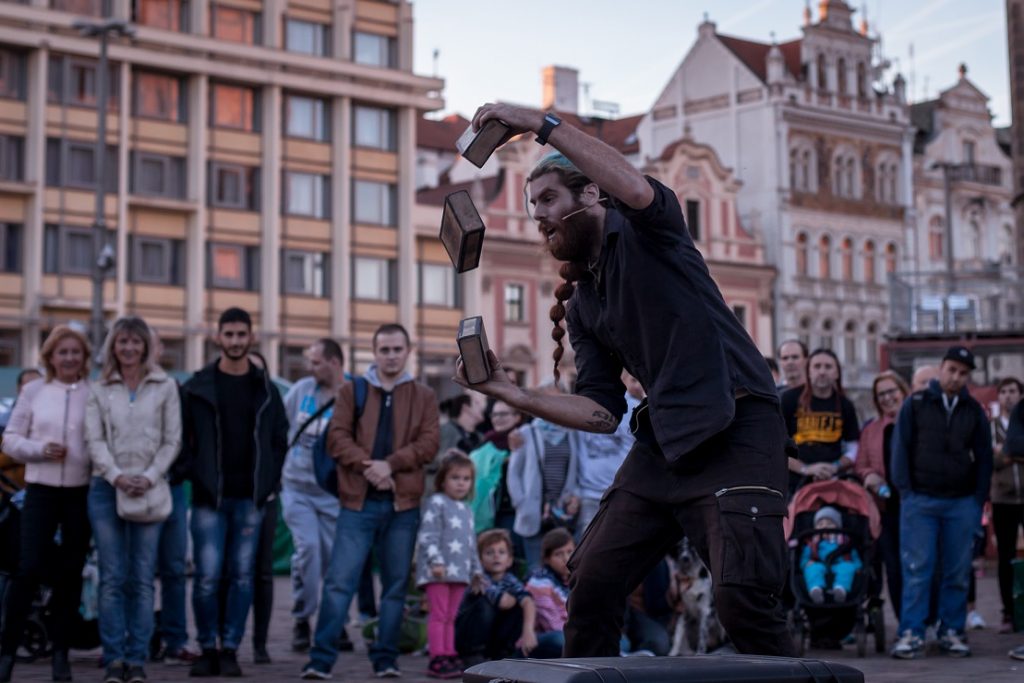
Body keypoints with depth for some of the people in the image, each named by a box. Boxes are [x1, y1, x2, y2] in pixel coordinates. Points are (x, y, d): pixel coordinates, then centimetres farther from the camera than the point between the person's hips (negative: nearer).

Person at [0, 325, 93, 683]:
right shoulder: (33, 391, 3)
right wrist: (40, 449, -11)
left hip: (82, 492, 0)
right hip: (41, 489, 0)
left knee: (70, 572, 8)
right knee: (29, 569, -8)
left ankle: (60, 652, 19)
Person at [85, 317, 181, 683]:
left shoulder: (165, 387, 6)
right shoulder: (99, 391, 10)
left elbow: (172, 440, 3)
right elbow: (95, 440, 3)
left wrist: (149, 477, -9)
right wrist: (117, 476, -11)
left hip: (149, 490, -1)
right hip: (106, 487, 1)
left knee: (142, 578, -1)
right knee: (112, 577, -2)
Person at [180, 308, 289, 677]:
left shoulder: (265, 389, 8)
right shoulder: (198, 386, 2)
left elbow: (280, 439, 12)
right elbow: (184, 438, 3)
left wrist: (269, 481, 3)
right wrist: (197, 477, -5)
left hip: (250, 497, 2)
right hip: (209, 497, -2)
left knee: (242, 575, 2)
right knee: (207, 576, -5)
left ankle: (229, 649, 10)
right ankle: (207, 649, 8)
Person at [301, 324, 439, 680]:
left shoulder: (424, 396, 9)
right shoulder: (352, 390, 8)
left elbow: (428, 443, -2)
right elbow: (337, 437, -2)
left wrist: (390, 463, -16)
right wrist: (366, 465, -17)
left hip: (403, 504, 1)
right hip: (358, 502, -1)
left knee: (396, 585, 7)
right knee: (339, 582, -7)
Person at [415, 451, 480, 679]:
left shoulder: (467, 510, 20)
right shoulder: (436, 503, -5)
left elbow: (471, 542, 27)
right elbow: (428, 536, -13)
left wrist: (476, 569, 24)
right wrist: (436, 560, -22)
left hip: (459, 571, 7)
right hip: (438, 571, -7)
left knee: (452, 616, 9)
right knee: (439, 614, -7)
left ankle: (450, 656, 12)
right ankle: (437, 659, -7)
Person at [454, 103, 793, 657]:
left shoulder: (642, 232, -2)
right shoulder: (581, 304, 16)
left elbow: (636, 189, -28)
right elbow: (602, 412, 10)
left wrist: (543, 125, -26)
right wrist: (509, 392, 4)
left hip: (735, 425, -8)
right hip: (664, 436, 8)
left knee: (742, 597, -19)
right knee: (592, 581, 3)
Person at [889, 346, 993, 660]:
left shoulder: (974, 411, 11)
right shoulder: (916, 404, 5)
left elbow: (984, 457, 13)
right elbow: (901, 448, 4)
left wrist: (979, 499, 5)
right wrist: (905, 491, -4)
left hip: (962, 503, 2)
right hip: (920, 501, -2)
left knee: (958, 572, 4)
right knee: (917, 570, -5)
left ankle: (952, 631, 12)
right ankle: (911, 634, -3)